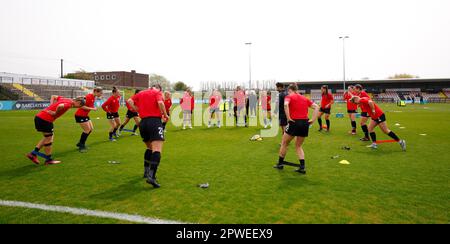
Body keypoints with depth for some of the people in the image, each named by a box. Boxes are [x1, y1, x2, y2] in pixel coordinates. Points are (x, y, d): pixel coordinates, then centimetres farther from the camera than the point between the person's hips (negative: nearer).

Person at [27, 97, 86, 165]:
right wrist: (55, 113, -18)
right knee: (49, 139, 3)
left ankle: (33, 154, 23)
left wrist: (52, 106, 16)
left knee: (48, 137, 20)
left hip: (40, 117, 10)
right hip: (45, 119, -9)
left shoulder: (66, 100, 13)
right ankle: (49, 160, 16)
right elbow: (60, 106, -36)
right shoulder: (69, 103, -15)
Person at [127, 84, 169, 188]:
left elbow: (130, 101, 10)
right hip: (155, 121, -6)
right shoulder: (157, 92, 6)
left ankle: (146, 171, 29)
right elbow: (160, 103, -13)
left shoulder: (141, 93, 20)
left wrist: (138, 110, 11)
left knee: (149, 148, 24)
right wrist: (165, 115, -1)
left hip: (143, 122, 6)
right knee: (157, 150, -13)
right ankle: (151, 176, -26)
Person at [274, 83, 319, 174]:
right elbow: (316, 107, 11)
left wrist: (288, 118, -16)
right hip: (305, 123, 5)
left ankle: (280, 163, 26)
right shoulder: (304, 98, 17)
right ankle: (302, 167, 12)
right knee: (299, 146, 20)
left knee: (284, 143, 16)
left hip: (294, 122, -5)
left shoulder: (289, 97, 2)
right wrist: (313, 119, 5)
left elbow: (286, 105, -21)